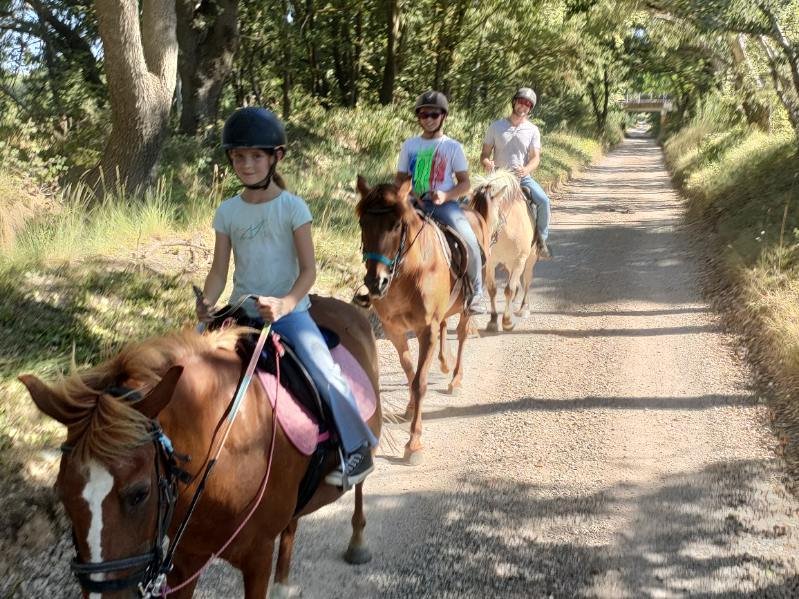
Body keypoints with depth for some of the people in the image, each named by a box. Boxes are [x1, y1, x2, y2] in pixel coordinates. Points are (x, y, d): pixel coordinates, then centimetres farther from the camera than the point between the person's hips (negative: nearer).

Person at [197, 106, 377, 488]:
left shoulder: (292, 207, -5)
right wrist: (206, 305, -17)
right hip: (241, 309, 4)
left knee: (323, 372, -24)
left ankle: (357, 448, -8)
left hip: (288, 308, -4)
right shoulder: (227, 212, 5)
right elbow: (219, 271, 4)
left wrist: (285, 304, -27)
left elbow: (308, 269, -9)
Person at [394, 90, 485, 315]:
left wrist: (446, 195, -16)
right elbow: (400, 179, 15)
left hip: (445, 204, -3)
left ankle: (476, 294, -8)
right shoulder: (410, 145, 11)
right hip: (415, 203, 3)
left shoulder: (452, 147, 3)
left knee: (469, 242, -26)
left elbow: (465, 183, 2)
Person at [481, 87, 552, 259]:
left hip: (523, 177, 0)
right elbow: (484, 154, 6)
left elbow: (535, 158, -2)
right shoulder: (496, 126, 5)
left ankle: (542, 240, -10)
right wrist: (486, 163, -19)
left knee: (543, 201, -24)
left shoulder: (532, 130, 6)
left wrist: (527, 169, -25)